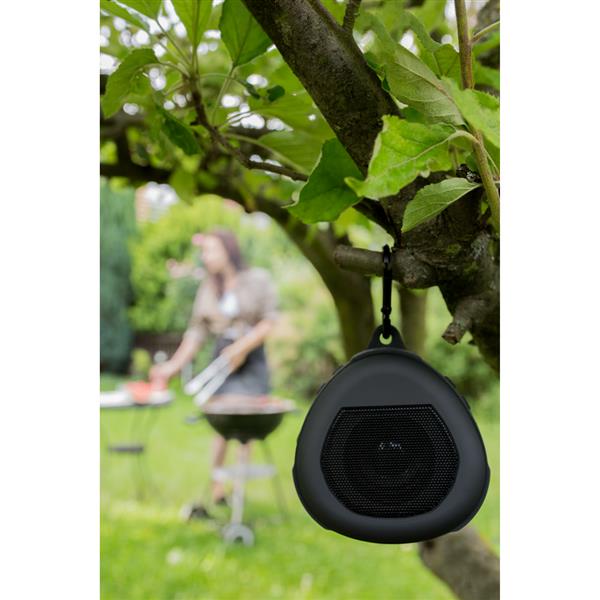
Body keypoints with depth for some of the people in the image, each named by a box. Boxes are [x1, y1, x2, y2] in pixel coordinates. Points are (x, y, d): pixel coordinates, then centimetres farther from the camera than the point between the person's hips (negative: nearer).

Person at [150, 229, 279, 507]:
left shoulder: (257, 279, -3)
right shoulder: (208, 288, 8)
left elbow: (270, 321, -5)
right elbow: (196, 332, 8)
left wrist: (242, 347, -15)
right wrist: (173, 365, 1)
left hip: (252, 359, -3)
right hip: (222, 357, 3)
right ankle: (216, 491, 8)